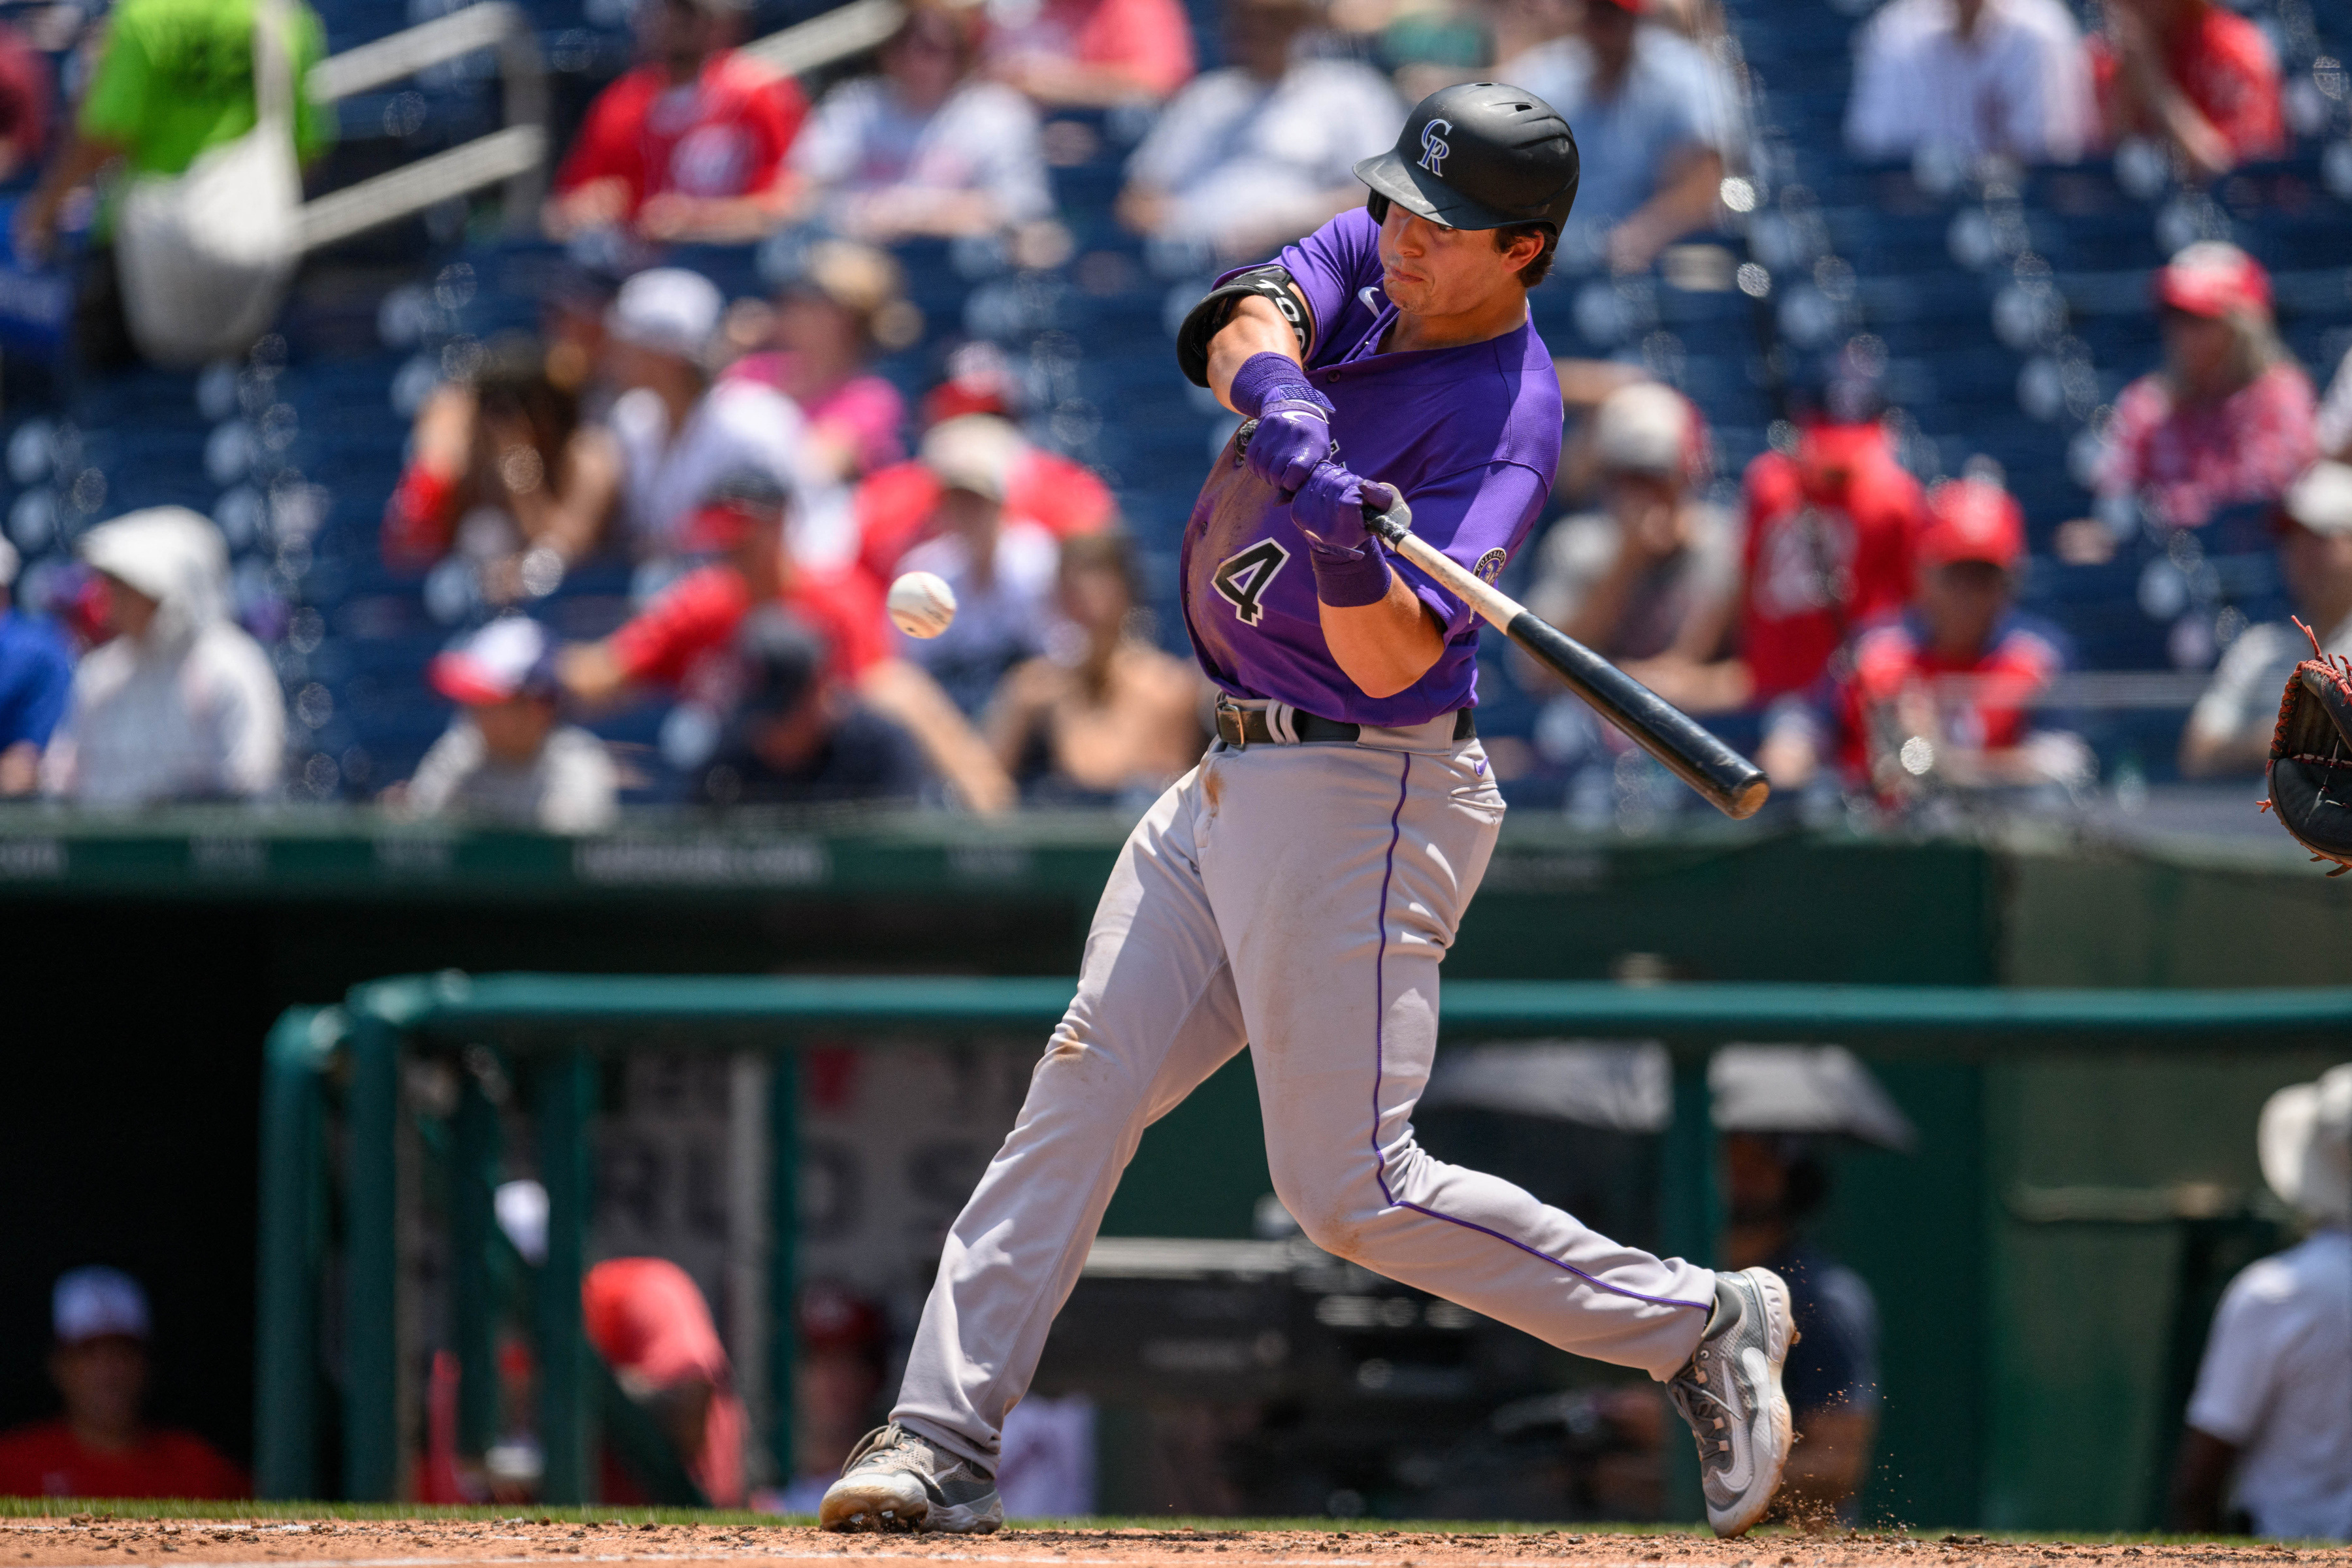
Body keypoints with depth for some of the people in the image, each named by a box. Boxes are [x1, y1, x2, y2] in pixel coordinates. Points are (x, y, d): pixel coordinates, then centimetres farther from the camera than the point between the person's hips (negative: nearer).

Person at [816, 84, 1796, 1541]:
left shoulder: (1506, 419, -18)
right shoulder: (1372, 260, 4)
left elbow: (1388, 660, -27)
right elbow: (1242, 322, -14)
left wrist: (1343, 548, -47)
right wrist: (1272, 388, -36)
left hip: (1363, 798, -8)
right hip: (1236, 780, 8)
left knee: (1353, 1188, -8)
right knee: (1083, 1088, 1)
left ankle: (1700, 1323, 4)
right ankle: (944, 1436, 1)